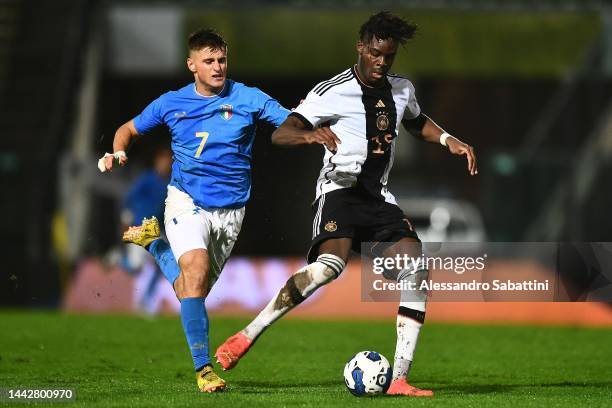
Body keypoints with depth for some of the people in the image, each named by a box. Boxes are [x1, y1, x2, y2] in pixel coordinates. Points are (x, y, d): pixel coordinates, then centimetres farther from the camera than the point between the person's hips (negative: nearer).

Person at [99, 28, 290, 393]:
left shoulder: (248, 99, -4)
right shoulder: (172, 103, 0)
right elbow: (129, 129, 15)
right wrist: (118, 153, -6)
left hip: (230, 209, 2)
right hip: (186, 200, -2)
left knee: (192, 293, 9)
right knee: (196, 269, -27)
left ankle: (153, 243, 37)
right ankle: (203, 369, -23)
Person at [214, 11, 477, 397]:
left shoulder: (401, 89, 12)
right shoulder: (332, 92, -9)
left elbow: (417, 121, 35)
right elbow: (280, 133, -15)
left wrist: (449, 140, 17)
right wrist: (310, 134, -37)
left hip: (378, 196, 6)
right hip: (341, 188, -6)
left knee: (416, 270, -13)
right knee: (330, 265, -33)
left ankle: (399, 380, -10)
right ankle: (246, 337, -23)